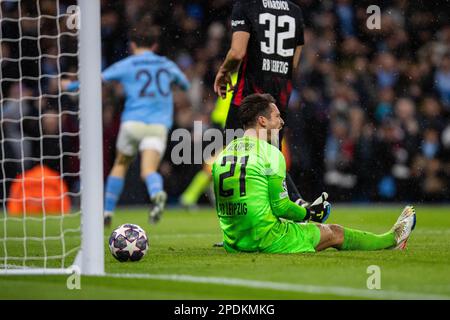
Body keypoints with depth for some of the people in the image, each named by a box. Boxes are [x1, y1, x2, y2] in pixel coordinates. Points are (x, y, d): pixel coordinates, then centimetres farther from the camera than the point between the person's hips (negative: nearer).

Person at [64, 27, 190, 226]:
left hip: (133, 121, -1)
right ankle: (157, 193, -45)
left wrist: (70, 86, 23)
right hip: (159, 125, 1)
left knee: (120, 165, 19)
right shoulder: (167, 65, 16)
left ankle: (107, 211, 21)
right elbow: (185, 84, 33)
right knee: (149, 170, -11)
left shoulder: (126, 65, 6)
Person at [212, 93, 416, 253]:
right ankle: (392, 239, 35)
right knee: (335, 233, 14)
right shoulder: (271, 154, -13)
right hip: (265, 240, -7)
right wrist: (307, 213, 10)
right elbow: (280, 206, -12)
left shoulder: (223, 154, 9)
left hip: (232, 243, 7)